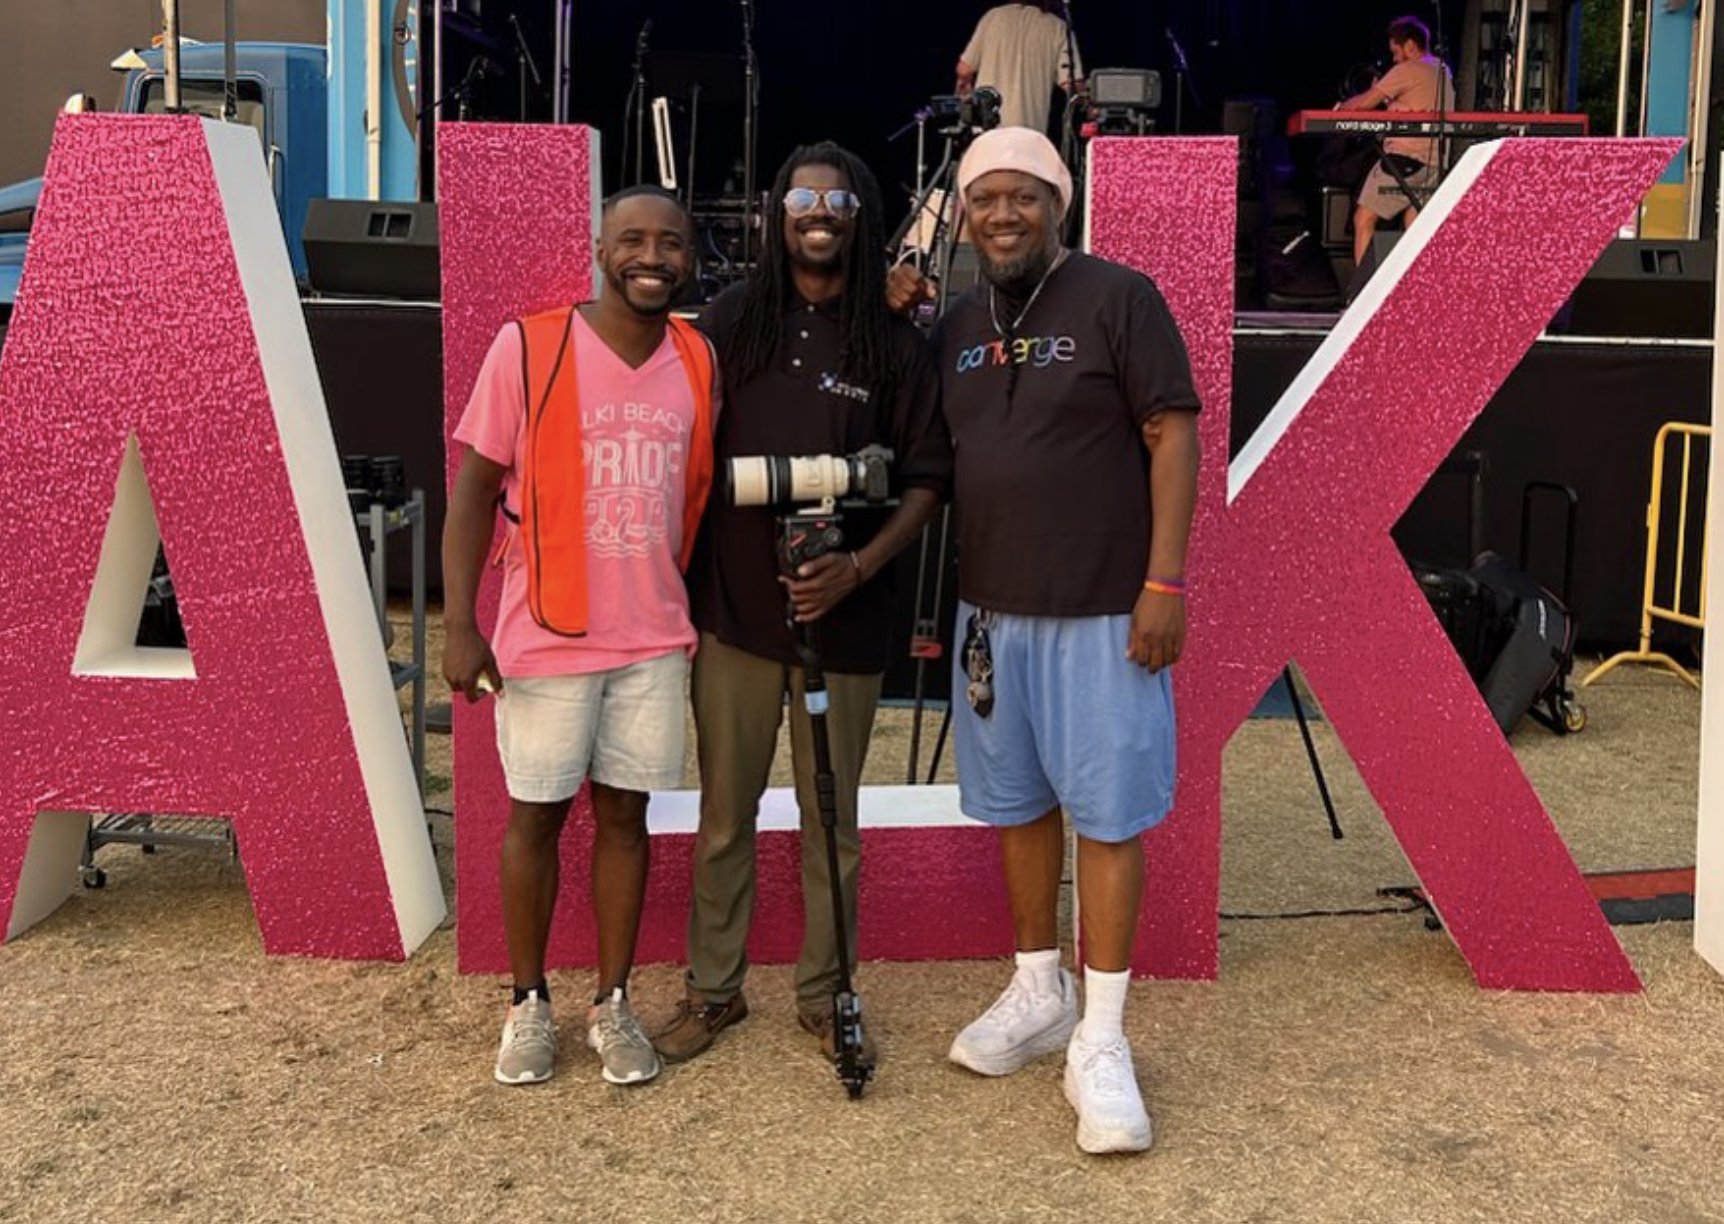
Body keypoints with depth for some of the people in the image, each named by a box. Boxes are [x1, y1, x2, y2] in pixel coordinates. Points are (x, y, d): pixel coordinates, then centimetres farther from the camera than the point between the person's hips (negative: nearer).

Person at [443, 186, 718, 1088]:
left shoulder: (699, 362, 3)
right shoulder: (528, 348, -9)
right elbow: (474, 488, -6)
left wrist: (699, 612, 10)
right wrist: (460, 624, -10)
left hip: (656, 640, 3)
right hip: (546, 637, -3)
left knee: (625, 813, 10)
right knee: (536, 814, 8)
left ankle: (613, 1004, 23)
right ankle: (528, 1003, 24)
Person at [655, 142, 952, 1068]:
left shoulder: (893, 341, 1)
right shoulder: (731, 322, 4)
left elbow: (926, 478, 1)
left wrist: (858, 566, -13)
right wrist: (681, 576, 0)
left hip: (842, 616, -1)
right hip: (734, 608, 1)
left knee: (832, 820, 9)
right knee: (725, 813, 10)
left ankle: (824, 996, 24)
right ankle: (713, 990, 25)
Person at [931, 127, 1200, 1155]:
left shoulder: (1118, 298, -6)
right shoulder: (957, 326, 11)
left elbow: (1172, 436, -9)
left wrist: (1163, 581, -15)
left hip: (1102, 611, -6)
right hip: (993, 608, 6)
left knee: (1107, 817, -1)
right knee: (1019, 804, 14)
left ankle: (1101, 1042, 9)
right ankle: (1040, 995, 30)